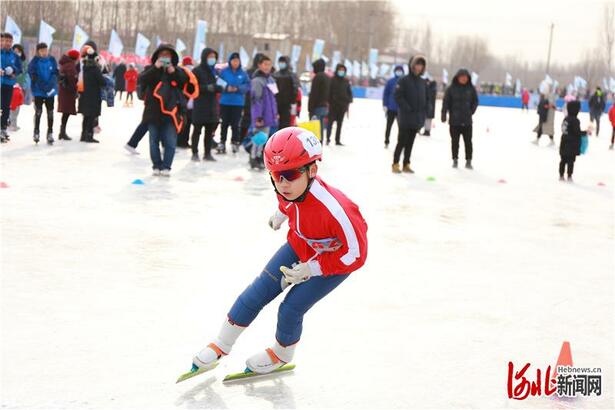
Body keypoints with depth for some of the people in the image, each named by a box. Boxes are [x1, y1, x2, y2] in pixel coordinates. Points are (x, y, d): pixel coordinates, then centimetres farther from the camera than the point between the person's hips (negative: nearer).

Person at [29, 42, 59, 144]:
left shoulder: (52, 60, 2)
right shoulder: (35, 61, -6)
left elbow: (55, 73, 0)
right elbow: (33, 76, -11)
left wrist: (51, 85, -16)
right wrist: (43, 87, -19)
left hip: (51, 91, 2)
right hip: (38, 91, -2)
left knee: (50, 112, 5)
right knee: (38, 111, -2)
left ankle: (50, 133, 11)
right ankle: (36, 132, 8)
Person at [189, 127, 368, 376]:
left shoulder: (335, 210, -43)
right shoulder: (289, 188, -25)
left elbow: (356, 255, -30)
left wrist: (311, 269, -28)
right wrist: (280, 215, 23)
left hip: (335, 260, -6)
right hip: (299, 246, 6)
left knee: (291, 309, -7)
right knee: (258, 292, 2)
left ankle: (282, 355, 26)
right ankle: (221, 346, 22)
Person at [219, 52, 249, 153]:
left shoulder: (243, 73, -1)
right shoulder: (224, 72, -3)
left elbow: (247, 85, -1)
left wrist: (238, 88, -15)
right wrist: (226, 88, -18)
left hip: (238, 102, 0)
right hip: (225, 102, 0)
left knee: (235, 123, 0)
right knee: (225, 123, 6)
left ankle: (235, 142, 9)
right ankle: (222, 142, 13)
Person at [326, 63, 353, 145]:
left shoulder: (346, 81, 11)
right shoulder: (332, 80, -2)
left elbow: (349, 92, 16)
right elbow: (329, 92, -4)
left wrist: (349, 101, 5)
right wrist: (329, 101, -11)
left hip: (343, 105, 4)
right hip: (333, 104, -4)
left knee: (340, 123, 8)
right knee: (330, 121, -7)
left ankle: (338, 140, 12)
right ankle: (328, 138, -5)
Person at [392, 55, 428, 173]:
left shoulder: (423, 82, 11)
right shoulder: (404, 80, -7)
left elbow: (426, 99, 16)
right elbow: (398, 96, -13)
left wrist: (424, 114, 6)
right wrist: (407, 108, -19)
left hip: (417, 119, 5)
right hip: (405, 118, -5)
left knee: (410, 142, 10)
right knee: (402, 141, -3)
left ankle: (406, 165, 16)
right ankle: (395, 164, 5)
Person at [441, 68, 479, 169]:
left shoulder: (471, 88, 1)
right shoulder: (452, 88, -4)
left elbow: (475, 101, 9)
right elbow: (446, 102, -4)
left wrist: (471, 111, -2)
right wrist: (444, 114, -9)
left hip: (467, 120, 1)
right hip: (454, 120, -1)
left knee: (468, 141, 3)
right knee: (455, 141, 7)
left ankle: (468, 161, 10)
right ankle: (455, 160, 18)